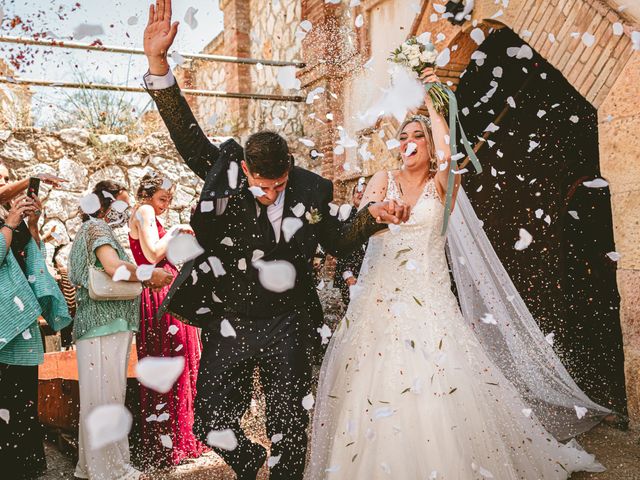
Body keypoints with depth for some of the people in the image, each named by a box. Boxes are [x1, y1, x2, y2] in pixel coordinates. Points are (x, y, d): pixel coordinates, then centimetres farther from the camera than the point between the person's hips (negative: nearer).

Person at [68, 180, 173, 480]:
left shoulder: (93, 230, 24)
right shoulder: (96, 227, -7)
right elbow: (114, 267, -24)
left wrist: (144, 281, 10)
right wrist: (151, 274, -10)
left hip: (104, 324, 10)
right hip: (105, 324, -10)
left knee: (104, 395, 12)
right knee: (105, 395, -6)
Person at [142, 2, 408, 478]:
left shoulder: (310, 191, -5)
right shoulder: (224, 172, -7)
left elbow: (337, 239, 10)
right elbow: (186, 133, -15)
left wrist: (372, 215, -7)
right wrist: (158, 61, -24)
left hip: (287, 327, 0)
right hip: (228, 325, 1)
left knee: (289, 430, 9)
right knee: (213, 428, 9)